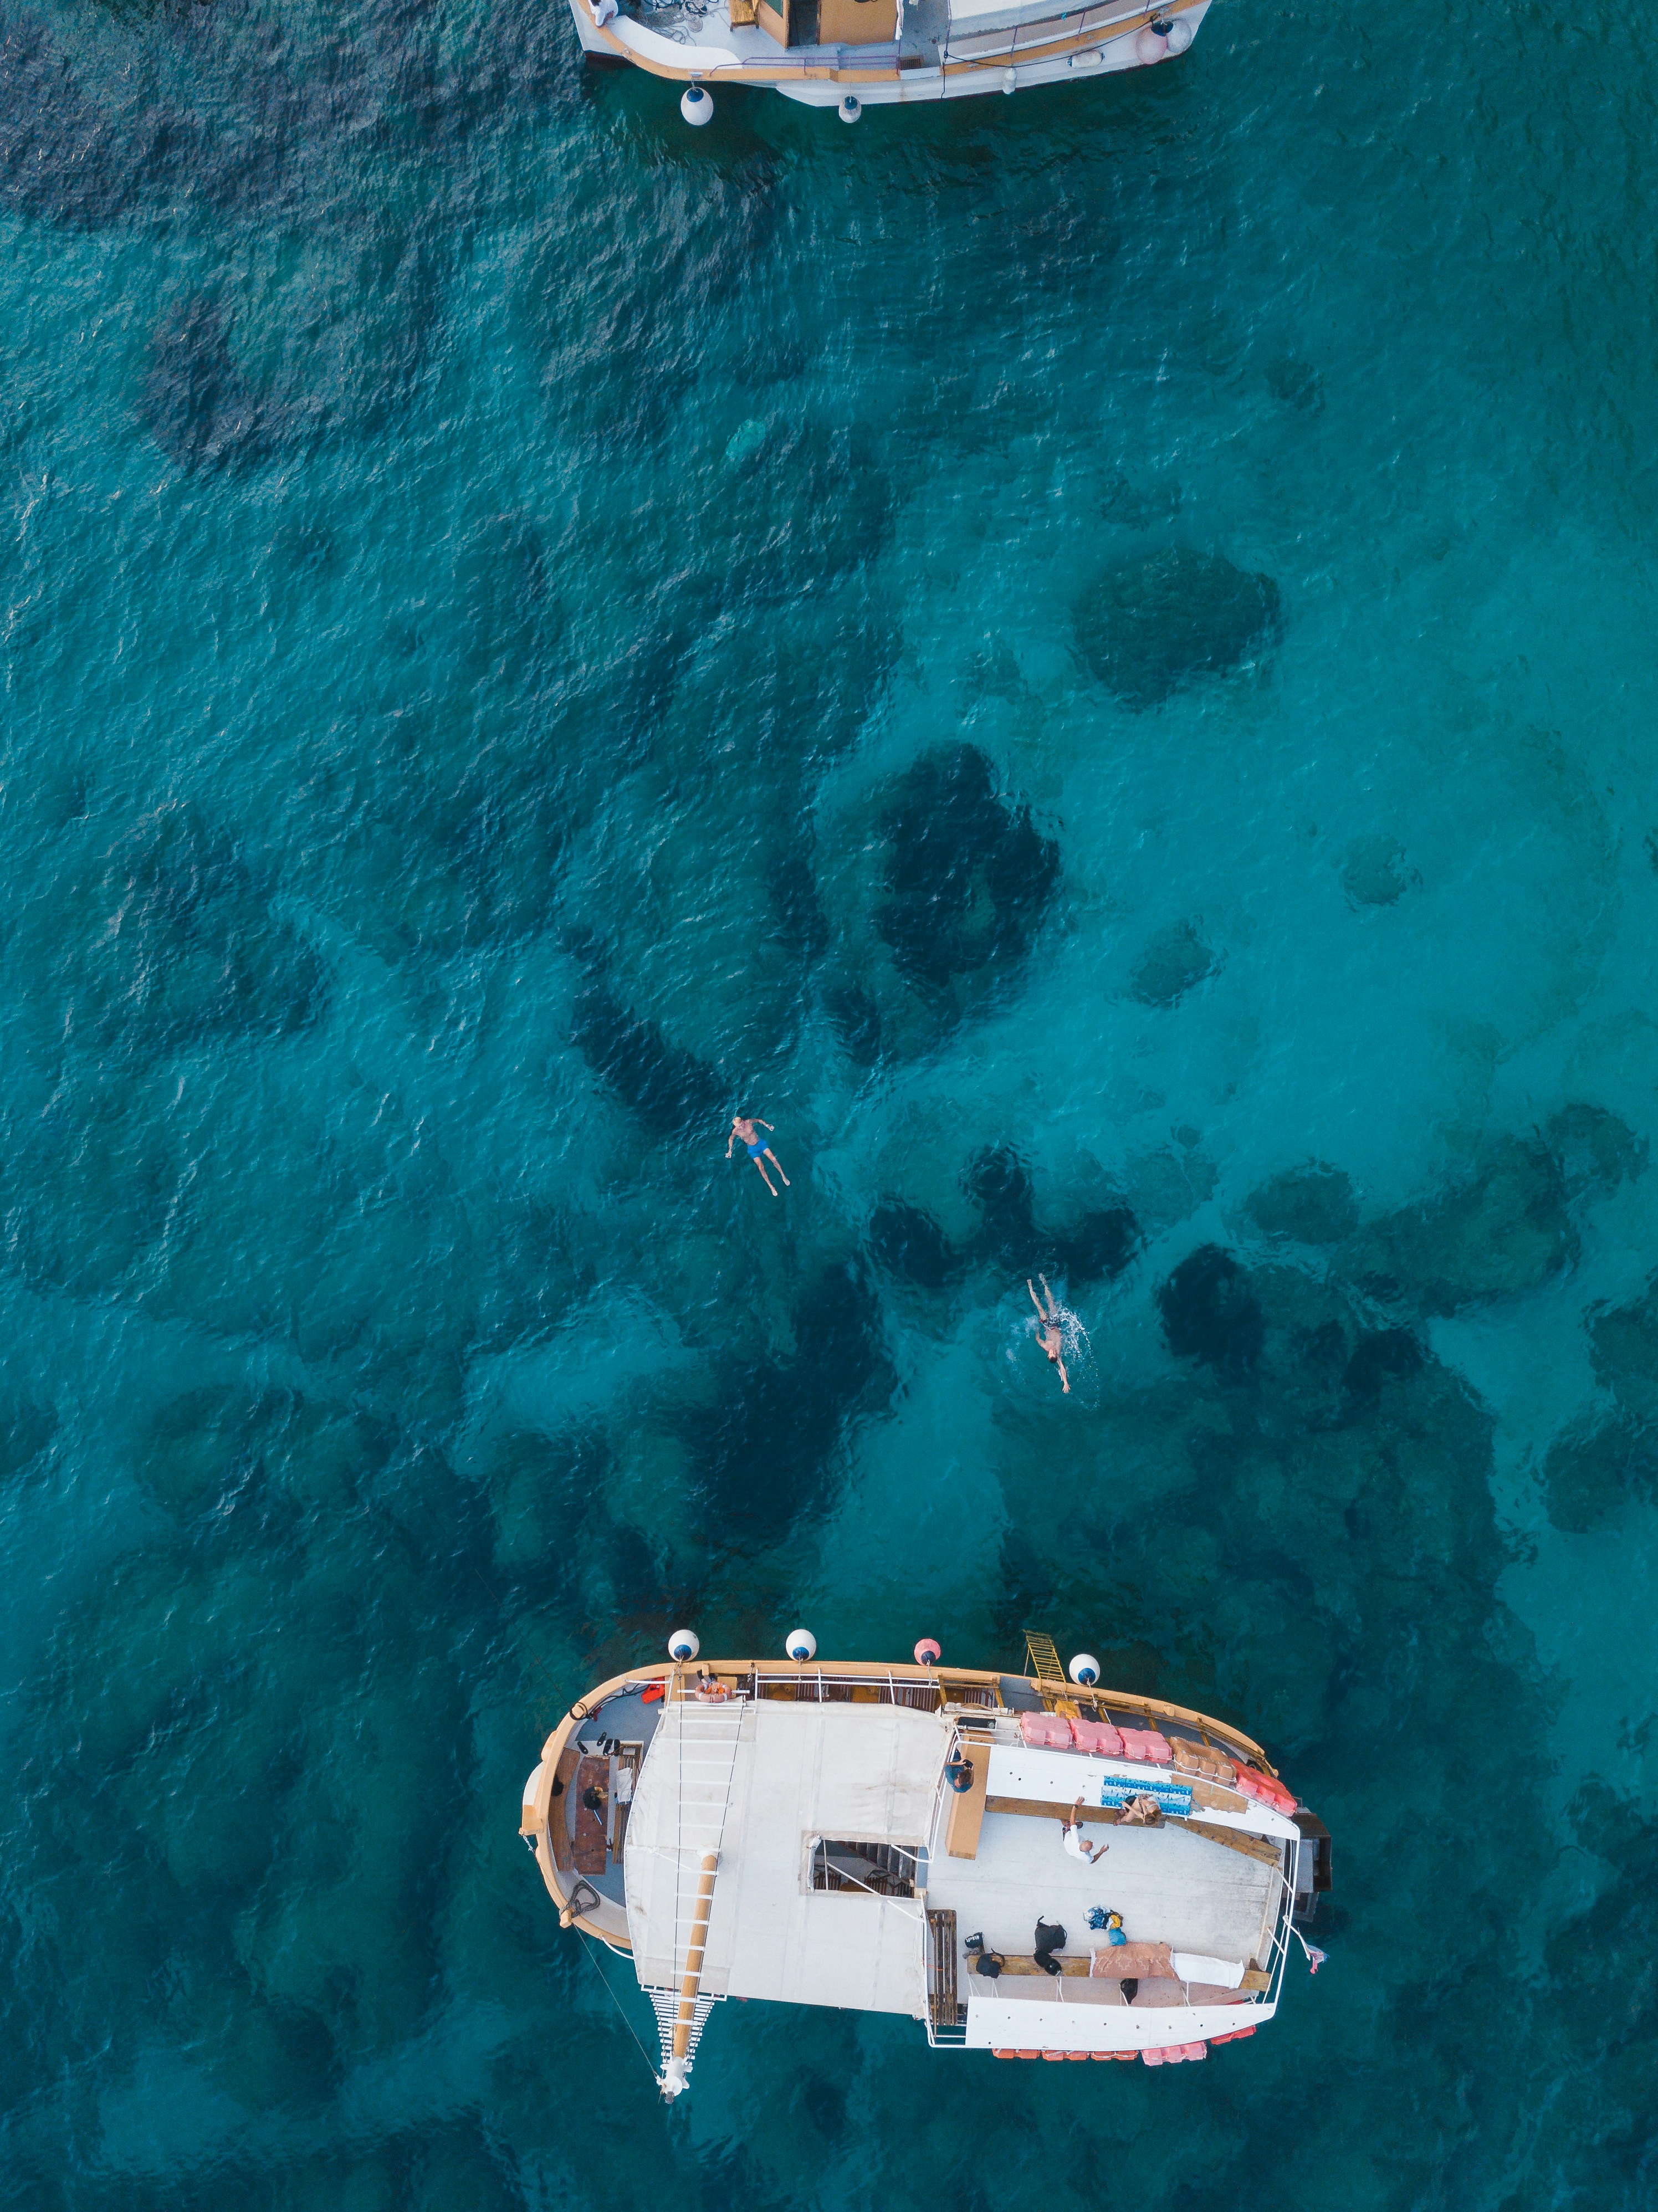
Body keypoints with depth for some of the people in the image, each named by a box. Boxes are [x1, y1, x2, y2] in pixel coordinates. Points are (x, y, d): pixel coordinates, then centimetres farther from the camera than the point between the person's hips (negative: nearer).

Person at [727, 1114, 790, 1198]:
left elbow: (759, 1120, 4)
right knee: (761, 1168, -14)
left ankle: (784, 1177, 7)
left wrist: (766, 1125, -5)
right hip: (753, 1149, -1)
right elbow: (731, 1139, 6)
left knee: (774, 1159, -12)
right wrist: (730, 1150, 2)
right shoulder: (735, 1131, -17)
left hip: (761, 1143, 1)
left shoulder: (749, 1122, -17)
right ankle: (771, 1187, -7)